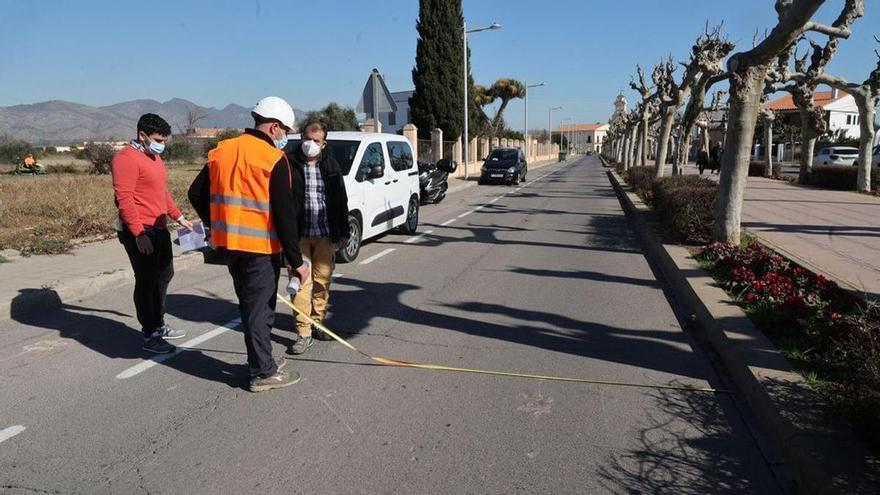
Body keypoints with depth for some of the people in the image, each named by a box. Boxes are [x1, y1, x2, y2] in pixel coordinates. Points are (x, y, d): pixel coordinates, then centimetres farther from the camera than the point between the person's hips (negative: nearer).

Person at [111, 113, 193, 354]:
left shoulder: (155, 157, 16)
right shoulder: (127, 158, -14)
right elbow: (124, 199, -21)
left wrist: (179, 217, 23)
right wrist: (139, 234, -25)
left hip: (159, 229, 10)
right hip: (140, 233, -10)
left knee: (164, 276, 18)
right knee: (146, 281, -3)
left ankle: (159, 325, 33)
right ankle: (149, 336, 7)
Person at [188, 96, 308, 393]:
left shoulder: (222, 151, 7)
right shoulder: (274, 159, -13)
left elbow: (196, 194, 13)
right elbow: (284, 214, -16)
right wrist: (296, 260, -12)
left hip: (229, 244, 7)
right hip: (260, 247, -7)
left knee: (250, 304, 20)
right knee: (261, 308, 4)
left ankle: (261, 360, 34)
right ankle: (263, 374, 14)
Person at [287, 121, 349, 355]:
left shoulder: (331, 166, 9)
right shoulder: (289, 163, -3)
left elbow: (341, 201, 11)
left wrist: (343, 232, 9)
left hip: (326, 234, 4)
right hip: (299, 235, -3)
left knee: (323, 281, 9)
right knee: (301, 282, -6)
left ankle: (317, 323, 24)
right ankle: (304, 333, -1)